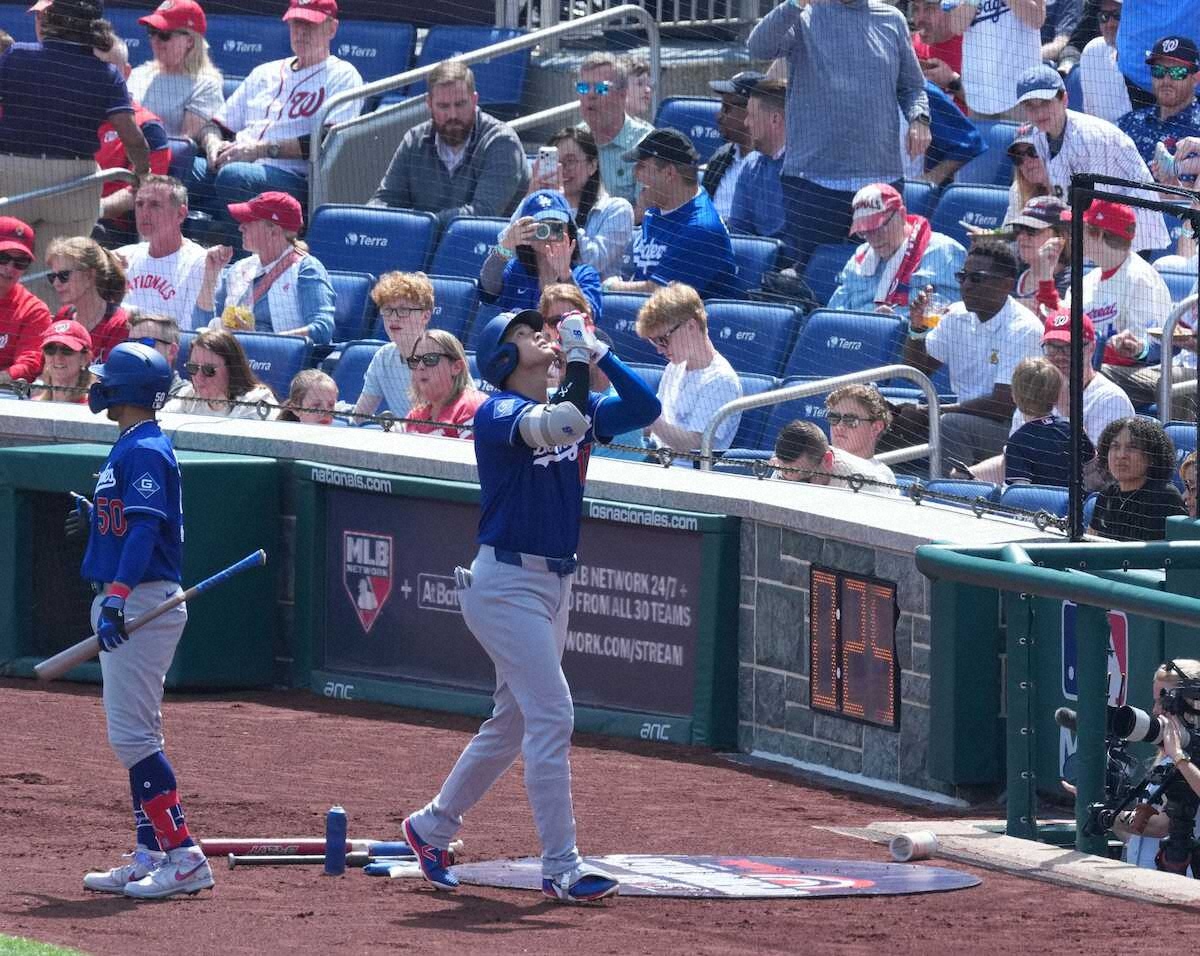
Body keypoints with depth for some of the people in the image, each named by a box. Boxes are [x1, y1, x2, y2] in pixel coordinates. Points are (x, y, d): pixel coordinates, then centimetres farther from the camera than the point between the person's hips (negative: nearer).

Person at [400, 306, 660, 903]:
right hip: (507, 582, -9)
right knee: (552, 716, -14)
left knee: (512, 723, 17)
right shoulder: (497, 412, -13)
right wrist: (578, 356, -24)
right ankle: (561, 869, -12)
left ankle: (432, 827, 33)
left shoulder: (571, 406, 10)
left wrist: (597, 352, -5)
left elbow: (645, 408, 2)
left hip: (555, 583, 9)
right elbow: (559, 425, -32)